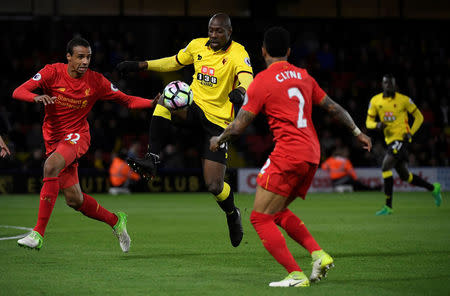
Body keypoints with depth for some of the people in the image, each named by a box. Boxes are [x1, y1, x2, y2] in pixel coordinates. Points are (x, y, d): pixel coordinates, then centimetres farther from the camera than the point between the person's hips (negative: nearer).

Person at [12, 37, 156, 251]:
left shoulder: (95, 81, -5)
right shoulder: (52, 72, -8)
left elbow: (127, 100, 5)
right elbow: (18, 92, -14)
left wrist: (153, 103, -12)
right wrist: (37, 98, -36)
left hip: (77, 136, -2)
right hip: (53, 139, 2)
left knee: (51, 165, -34)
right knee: (74, 200, 3)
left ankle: (38, 233, -34)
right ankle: (115, 221, 31)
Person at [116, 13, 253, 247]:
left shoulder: (237, 53, -11)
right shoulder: (197, 46, 4)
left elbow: (247, 78, -30)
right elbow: (174, 62, 21)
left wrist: (240, 90, -53)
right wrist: (140, 65, 15)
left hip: (218, 121, -4)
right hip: (193, 107, 4)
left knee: (214, 186, -9)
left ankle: (232, 214, 26)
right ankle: (152, 159, -28)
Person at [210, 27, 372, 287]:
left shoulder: (262, 81, -5)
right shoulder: (303, 76, 13)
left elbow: (238, 127, -4)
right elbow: (333, 108, 19)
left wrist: (218, 141, 15)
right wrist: (358, 132, 31)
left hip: (288, 154, -8)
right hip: (312, 155, 8)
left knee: (260, 218, -2)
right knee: (278, 211, 23)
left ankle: (296, 275, -11)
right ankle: (319, 254, 9)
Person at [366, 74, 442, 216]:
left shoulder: (403, 100, -4)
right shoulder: (375, 101, 6)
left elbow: (419, 117, 4)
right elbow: (369, 122, 11)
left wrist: (410, 133, -10)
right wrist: (377, 125, -12)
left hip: (401, 139, -6)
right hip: (390, 140, 6)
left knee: (385, 167, -20)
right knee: (405, 176, 13)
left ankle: (388, 206, -17)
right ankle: (433, 188, 34)